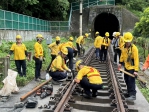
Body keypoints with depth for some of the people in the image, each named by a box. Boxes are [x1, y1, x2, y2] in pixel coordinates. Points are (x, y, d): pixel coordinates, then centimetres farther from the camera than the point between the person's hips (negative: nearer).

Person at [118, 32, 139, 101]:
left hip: (132, 67, -8)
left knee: (131, 81, -10)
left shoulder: (134, 48, -22)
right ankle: (129, 92, 34)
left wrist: (136, 70, -27)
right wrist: (120, 62, 15)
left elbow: (136, 59, -24)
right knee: (126, 80, 18)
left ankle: (133, 95, -3)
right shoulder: (124, 47, 0)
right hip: (126, 67, 8)